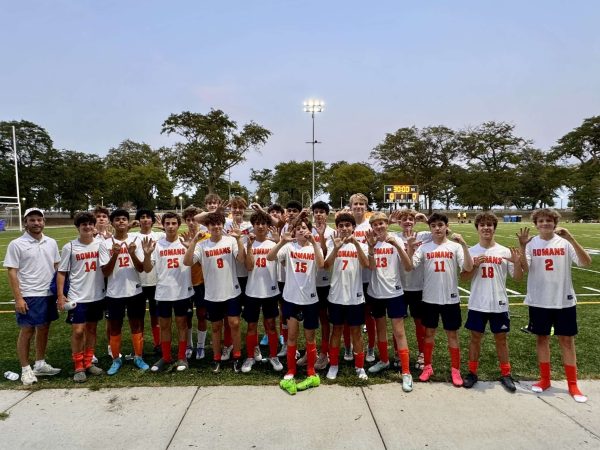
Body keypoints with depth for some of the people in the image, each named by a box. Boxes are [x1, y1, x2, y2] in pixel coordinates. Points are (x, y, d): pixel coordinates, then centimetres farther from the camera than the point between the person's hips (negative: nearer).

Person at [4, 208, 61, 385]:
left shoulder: (51, 242, 7)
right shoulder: (16, 244, -8)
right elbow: (12, 272, -9)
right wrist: (18, 298, -14)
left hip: (49, 294, 5)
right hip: (28, 296, -5)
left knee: (44, 329, 14)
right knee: (27, 331, 4)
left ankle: (40, 364, 28)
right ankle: (25, 370, 17)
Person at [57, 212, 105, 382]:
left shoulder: (100, 244, 1)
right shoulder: (69, 247, -5)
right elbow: (61, 272, -3)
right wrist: (60, 295, -7)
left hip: (97, 296, 3)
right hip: (77, 297, -3)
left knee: (92, 329, 13)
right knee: (78, 331, -3)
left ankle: (88, 363, 26)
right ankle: (78, 367, 12)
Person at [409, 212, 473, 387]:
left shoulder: (455, 246, -3)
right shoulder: (424, 247, 1)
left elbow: (468, 268, -15)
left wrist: (464, 245, -24)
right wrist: (410, 247, -20)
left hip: (450, 298, -1)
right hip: (429, 298, 1)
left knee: (452, 334, 9)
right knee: (429, 332, 13)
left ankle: (456, 369, 24)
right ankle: (427, 367, 28)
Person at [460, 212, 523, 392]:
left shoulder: (505, 251, -1)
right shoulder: (471, 252, 0)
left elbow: (518, 278, 1)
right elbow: (463, 278, 0)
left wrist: (517, 262, -17)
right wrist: (475, 265, -16)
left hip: (499, 304, 0)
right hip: (477, 304, 0)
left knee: (501, 338, 11)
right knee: (475, 337, 9)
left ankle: (505, 374, 26)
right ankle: (472, 372, 22)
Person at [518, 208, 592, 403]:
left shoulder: (564, 243, -4)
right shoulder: (531, 244, -3)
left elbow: (587, 262, -17)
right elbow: (524, 268, -15)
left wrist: (571, 239, -27)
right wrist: (522, 246, -29)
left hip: (564, 300, 0)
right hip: (539, 301, 1)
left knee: (567, 340, 7)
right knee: (542, 338, 11)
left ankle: (572, 384, 21)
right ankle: (545, 379, 26)